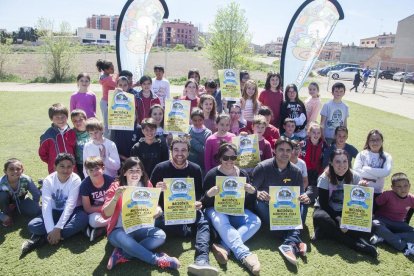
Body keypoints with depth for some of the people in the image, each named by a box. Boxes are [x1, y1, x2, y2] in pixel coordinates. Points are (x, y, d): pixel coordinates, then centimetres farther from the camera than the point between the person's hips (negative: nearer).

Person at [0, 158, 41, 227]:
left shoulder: (26, 179, -29)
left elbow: (37, 194, -14)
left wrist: (33, 206, -9)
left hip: (21, 200, 1)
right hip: (7, 203, -1)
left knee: (36, 211, -23)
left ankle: (16, 210, 9)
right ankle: (8, 214, -6)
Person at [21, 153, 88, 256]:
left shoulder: (75, 180, -18)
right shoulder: (48, 180, -13)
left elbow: (70, 205, -25)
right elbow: (46, 205, -22)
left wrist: (57, 228, -33)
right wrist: (51, 230, -34)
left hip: (71, 212, -1)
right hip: (55, 212, 1)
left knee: (83, 218, -35)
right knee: (33, 225, -24)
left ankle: (42, 238, -27)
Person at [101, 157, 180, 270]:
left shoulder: (147, 185, 1)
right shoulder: (116, 187, -8)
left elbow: (154, 204, 4)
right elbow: (105, 215, -14)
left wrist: (158, 210, -20)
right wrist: (116, 197, -31)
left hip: (140, 228, 4)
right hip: (119, 230, -3)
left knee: (160, 235, -23)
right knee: (123, 239, -37)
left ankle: (121, 255, -21)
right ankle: (158, 260, -23)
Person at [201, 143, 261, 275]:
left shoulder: (243, 174, 3)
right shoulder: (212, 174, -6)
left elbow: (249, 202, 7)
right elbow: (203, 202, -6)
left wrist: (253, 191, -16)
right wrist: (209, 194, -29)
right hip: (216, 209, -3)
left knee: (256, 221, -25)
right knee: (221, 222, -37)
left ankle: (223, 247, -37)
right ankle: (245, 255, -45)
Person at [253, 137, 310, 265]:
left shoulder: (296, 171, 2)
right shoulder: (263, 167, -9)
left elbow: (300, 195, 4)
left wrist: (305, 198, -21)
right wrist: (258, 193, -32)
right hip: (266, 207, -3)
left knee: (303, 205, -24)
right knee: (259, 204, -35)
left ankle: (290, 244, -43)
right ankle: (296, 242, -43)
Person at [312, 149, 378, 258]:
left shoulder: (354, 177, -6)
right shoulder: (325, 178, -14)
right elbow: (324, 204, -17)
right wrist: (338, 220, -29)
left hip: (346, 212, 3)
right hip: (327, 211, -3)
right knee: (321, 217, -37)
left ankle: (329, 233, -27)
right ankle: (357, 245, -35)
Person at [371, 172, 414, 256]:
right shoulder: (387, 195, -18)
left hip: (398, 224, 3)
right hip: (384, 221, -3)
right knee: (375, 224, -37)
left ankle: (383, 237, -30)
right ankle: (404, 247, -36)